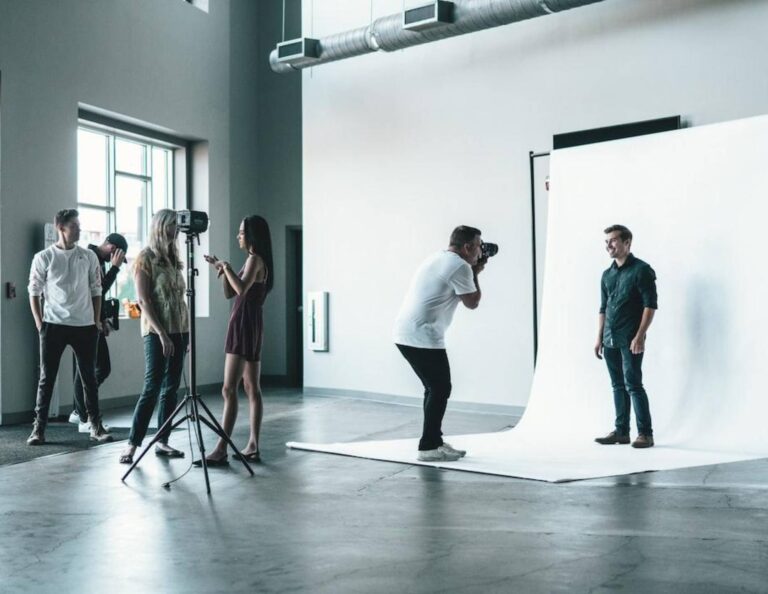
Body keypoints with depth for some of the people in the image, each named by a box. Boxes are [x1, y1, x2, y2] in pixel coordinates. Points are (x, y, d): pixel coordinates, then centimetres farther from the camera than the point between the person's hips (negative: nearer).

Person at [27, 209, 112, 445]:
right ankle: (38, 428, 10)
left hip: (85, 326, 2)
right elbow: (34, 292, 3)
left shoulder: (89, 256, 6)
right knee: (47, 378, 3)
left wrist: (97, 320, 5)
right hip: (53, 326, -2)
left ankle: (95, 425, 15)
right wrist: (39, 323, -2)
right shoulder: (44, 257, 0)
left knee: (89, 377, 6)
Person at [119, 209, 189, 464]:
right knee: (152, 388, -9)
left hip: (179, 330, 7)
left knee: (171, 388, 7)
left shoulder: (173, 258, 14)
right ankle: (132, 443, -1)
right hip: (157, 332, -7)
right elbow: (143, 300, -12)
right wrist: (162, 333, -17)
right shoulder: (145, 258, -6)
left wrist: (186, 331, 10)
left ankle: (162, 441, 13)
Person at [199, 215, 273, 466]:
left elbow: (242, 288, -26)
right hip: (250, 325, 11)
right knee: (252, 388, 9)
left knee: (229, 389, -12)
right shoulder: (254, 260, 19)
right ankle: (253, 446, 13)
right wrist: (222, 270, 5)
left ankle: (221, 450, -13)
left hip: (245, 325, -11)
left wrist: (227, 266, -15)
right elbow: (229, 294, 18)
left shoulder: (255, 259, -9)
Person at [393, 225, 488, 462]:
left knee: (435, 388, 17)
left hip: (406, 334, 10)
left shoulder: (438, 258, 18)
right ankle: (428, 447, 2)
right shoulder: (460, 266, -11)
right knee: (440, 390, -1)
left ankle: (435, 441, 23)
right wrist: (475, 274, 9)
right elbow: (472, 302, -3)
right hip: (423, 337, -10)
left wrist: (471, 272, 21)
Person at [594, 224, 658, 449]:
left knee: (633, 385, -7)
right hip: (610, 340, 7)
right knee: (618, 386, 10)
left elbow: (650, 305, -11)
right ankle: (621, 431, 16)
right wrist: (599, 338, 15)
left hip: (630, 340, -7)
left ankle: (645, 433, 0)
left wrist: (640, 336, -18)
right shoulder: (607, 275, 15)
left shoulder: (641, 270, -5)